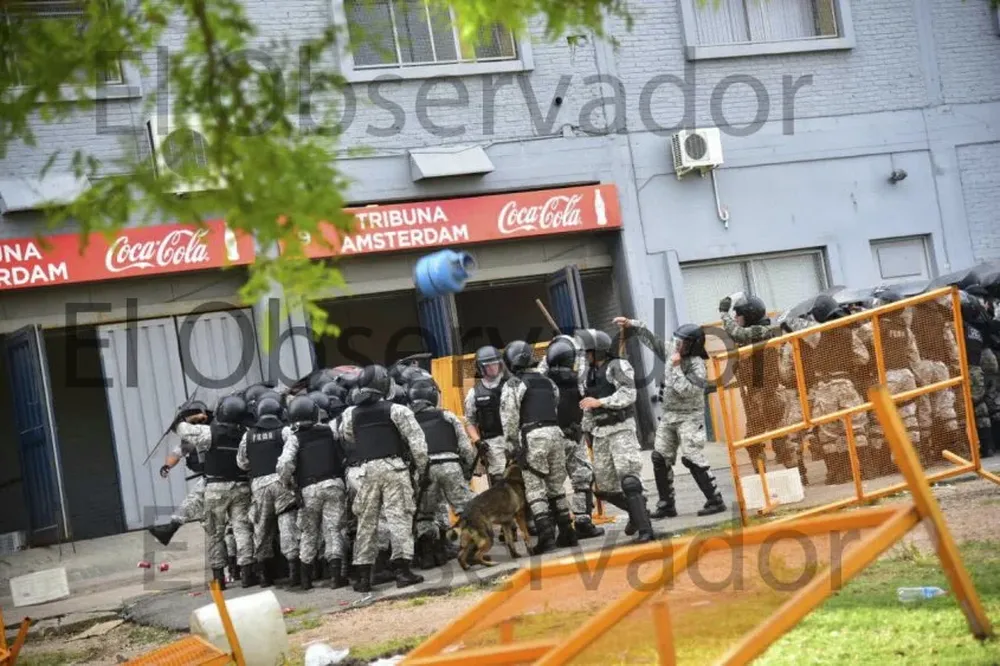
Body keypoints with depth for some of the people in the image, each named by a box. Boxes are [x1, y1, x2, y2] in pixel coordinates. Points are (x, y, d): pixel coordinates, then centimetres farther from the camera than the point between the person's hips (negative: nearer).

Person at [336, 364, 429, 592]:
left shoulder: (350, 415, 8)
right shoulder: (396, 410, -2)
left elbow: (346, 443, 9)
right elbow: (416, 441, -3)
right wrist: (421, 468, 5)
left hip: (364, 471, 3)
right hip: (393, 467, -3)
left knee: (366, 522, 8)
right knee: (399, 517, -1)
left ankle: (363, 575, 9)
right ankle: (402, 569, -6)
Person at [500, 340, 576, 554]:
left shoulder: (513, 385, -1)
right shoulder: (548, 382, 18)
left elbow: (509, 419, -6)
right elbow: (556, 410, 13)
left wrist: (513, 446, 3)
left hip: (532, 437, -6)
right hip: (555, 432, 6)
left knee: (535, 490, -3)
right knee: (557, 487, 15)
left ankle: (546, 536, -12)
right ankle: (567, 533, 17)